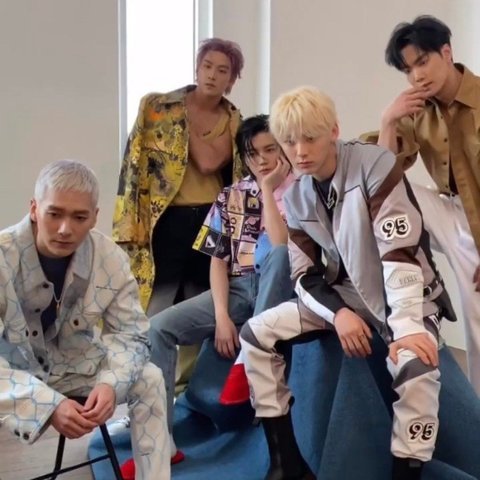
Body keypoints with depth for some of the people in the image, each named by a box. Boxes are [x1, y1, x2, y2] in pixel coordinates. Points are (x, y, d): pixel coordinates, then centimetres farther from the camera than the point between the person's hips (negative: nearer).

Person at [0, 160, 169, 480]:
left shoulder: (111, 259, -17)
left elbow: (131, 334, -11)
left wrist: (111, 384, -33)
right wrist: (49, 404, -40)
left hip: (75, 366, 3)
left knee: (149, 379, -16)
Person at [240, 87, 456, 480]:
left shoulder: (376, 165, -19)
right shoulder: (295, 198, 1)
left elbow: (400, 252, -25)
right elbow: (305, 275, 0)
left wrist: (406, 327, -32)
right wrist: (339, 313, -18)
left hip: (408, 296, -5)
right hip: (344, 296, 6)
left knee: (415, 364, -37)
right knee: (257, 333, -8)